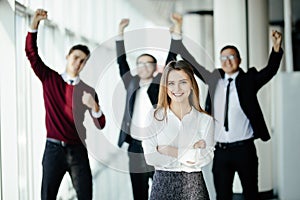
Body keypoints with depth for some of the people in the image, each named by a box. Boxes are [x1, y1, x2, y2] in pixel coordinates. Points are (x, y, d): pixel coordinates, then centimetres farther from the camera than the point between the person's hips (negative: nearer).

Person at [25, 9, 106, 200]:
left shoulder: (88, 91, 4)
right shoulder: (49, 79, 5)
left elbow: (100, 125, 1)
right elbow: (31, 52, -3)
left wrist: (94, 107, -19)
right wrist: (35, 23, -13)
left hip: (78, 150, 1)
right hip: (54, 148, 0)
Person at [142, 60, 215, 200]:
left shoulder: (205, 120, 0)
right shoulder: (154, 117, -1)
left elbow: (206, 158, -8)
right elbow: (150, 157, -9)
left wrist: (170, 150, -12)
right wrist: (191, 153, -11)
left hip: (193, 184, 0)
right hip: (162, 184, 0)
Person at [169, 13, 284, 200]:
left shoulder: (248, 79, 2)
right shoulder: (215, 80, 9)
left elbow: (270, 70, -12)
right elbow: (192, 63, 10)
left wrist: (276, 48, -30)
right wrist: (178, 35, 5)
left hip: (244, 149, -2)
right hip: (221, 150, 3)